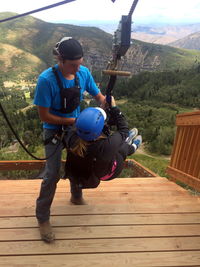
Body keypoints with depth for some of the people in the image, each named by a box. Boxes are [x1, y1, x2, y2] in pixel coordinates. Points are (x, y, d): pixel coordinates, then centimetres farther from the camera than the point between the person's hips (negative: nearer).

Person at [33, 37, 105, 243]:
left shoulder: (83, 72, -12)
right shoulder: (46, 79, -26)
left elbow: (98, 96, 0)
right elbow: (44, 116, -22)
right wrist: (73, 121, -23)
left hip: (76, 127, 5)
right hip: (54, 131, -5)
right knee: (52, 174, -7)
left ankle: (76, 196, 47)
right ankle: (43, 218, 15)